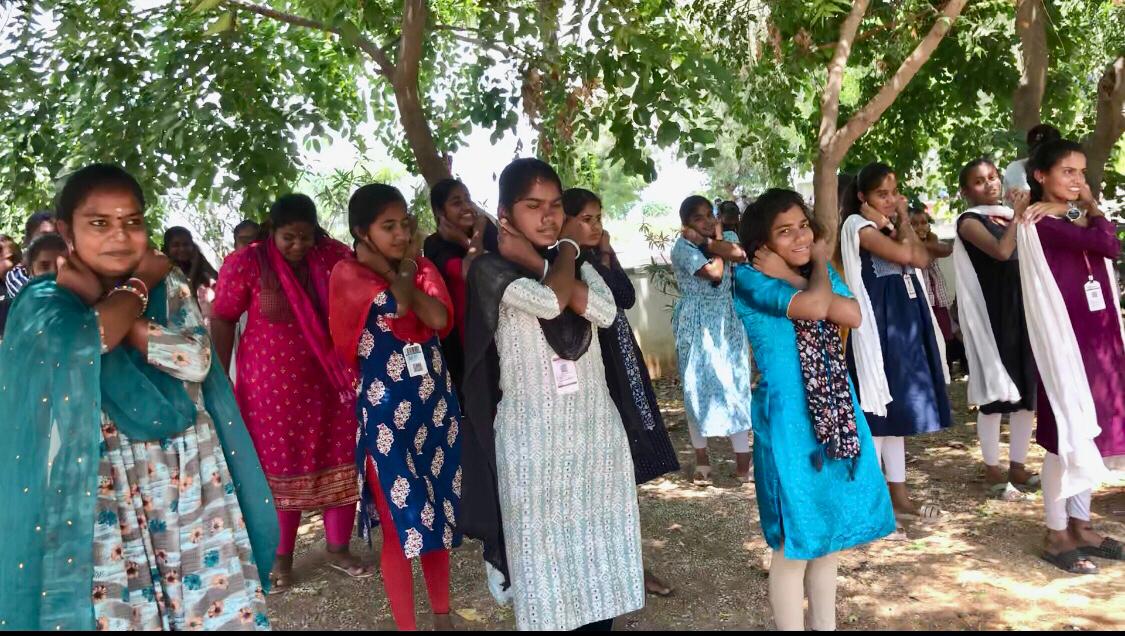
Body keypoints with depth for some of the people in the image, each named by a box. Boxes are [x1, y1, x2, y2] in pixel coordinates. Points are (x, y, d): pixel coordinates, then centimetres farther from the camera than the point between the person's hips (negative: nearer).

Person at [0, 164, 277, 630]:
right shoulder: (45, 298, -2)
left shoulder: (168, 284, 6)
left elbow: (197, 361, -8)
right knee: (116, 612, 3)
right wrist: (137, 285, -8)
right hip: (108, 495, -2)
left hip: (190, 480, 3)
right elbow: (80, 341, -25)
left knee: (220, 603, 4)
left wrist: (110, 311, -14)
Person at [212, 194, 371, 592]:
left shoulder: (335, 256, -2)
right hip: (273, 385, -3)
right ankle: (281, 558, 24)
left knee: (341, 464, 9)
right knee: (282, 469, 8)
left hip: (332, 381, 3)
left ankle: (338, 550, 26)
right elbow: (223, 321, -4)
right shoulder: (245, 264, -8)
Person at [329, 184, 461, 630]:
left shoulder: (422, 266, 8)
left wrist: (405, 267, -8)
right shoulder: (347, 273, -5)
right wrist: (400, 270, -3)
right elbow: (398, 306, -21)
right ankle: (406, 625, 17)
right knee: (400, 522, 1)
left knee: (439, 514, 15)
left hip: (436, 404, 5)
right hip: (385, 411, -5)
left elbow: (440, 319, -9)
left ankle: (443, 616, 31)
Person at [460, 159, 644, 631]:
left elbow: (605, 311, -10)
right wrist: (565, 248, -7)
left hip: (596, 426, 5)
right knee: (544, 550, 4)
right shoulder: (491, 268, -6)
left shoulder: (577, 263, 11)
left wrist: (537, 259, -11)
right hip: (533, 434, -5)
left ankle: (597, 617, 29)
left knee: (601, 544, 13)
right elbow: (550, 301, -24)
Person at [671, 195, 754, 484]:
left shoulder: (728, 237, 7)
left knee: (736, 387, 0)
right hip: (696, 327, -3)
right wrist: (717, 243, -7)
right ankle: (702, 460, 15)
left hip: (728, 324, 4)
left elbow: (741, 254, -17)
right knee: (698, 389, 3)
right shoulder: (681, 248, -9)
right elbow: (714, 272, -22)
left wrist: (708, 242, -15)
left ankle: (742, 459, 6)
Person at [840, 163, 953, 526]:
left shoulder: (891, 224, 16)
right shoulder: (857, 224, -9)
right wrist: (893, 225, -5)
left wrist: (903, 221, -1)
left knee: (897, 407, 11)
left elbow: (923, 258, 1)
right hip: (878, 322, -8)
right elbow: (902, 255, -21)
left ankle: (898, 495, 20)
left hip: (904, 319, 8)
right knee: (877, 408, -6)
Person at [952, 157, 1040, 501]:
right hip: (993, 313, -6)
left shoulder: (1012, 213, 13)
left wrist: (1024, 213, -3)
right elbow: (1002, 251, -22)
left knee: (1029, 389, 9)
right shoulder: (969, 221, -6)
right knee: (996, 392, 0)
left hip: (1025, 309, 6)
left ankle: (1018, 466, 22)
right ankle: (992, 471, 13)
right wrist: (1018, 214, -14)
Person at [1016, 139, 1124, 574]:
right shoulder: (1039, 223, -11)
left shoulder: (1079, 219, 13)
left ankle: (1080, 524, 25)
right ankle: (1056, 535, 9)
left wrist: (1088, 209, -3)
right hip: (1064, 339, -8)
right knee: (1068, 434, -3)